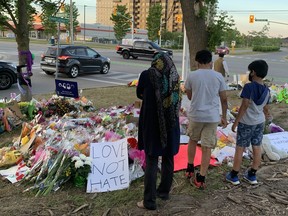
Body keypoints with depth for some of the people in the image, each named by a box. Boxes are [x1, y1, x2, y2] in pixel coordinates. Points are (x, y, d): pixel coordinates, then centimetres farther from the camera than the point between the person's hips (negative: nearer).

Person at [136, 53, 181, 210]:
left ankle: (149, 201, 5)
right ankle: (164, 191, 31)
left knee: (151, 161, 1)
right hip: (171, 124, 4)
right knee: (168, 158, 16)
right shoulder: (175, 76, 2)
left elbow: (139, 95, 8)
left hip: (152, 123, -3)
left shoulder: (147, 75, -6)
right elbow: (177, 99, 11)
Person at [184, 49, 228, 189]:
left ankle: (190, 170, 33)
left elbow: (189, 96, 7)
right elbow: (224, 99, 3)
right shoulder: (218, 77, -1)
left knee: (193, 140, 23)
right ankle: (201, 179, 8)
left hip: (195, 115, 0)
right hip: (212, 116, 0)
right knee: (207, 148, 5)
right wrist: (224, 117, 13)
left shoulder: (191, 76, -4)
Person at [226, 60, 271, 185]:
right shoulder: (266, 90, 0)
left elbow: (244, 106, -20)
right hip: (260, 122, 6)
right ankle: (252, 175, 24)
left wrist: (236, 122, -13)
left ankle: (234, 176, 13)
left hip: (246, 123, -6)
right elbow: (265, 108, 12)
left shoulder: (249, 87, -18)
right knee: (257, 148, 11)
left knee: (240, 148, 4)